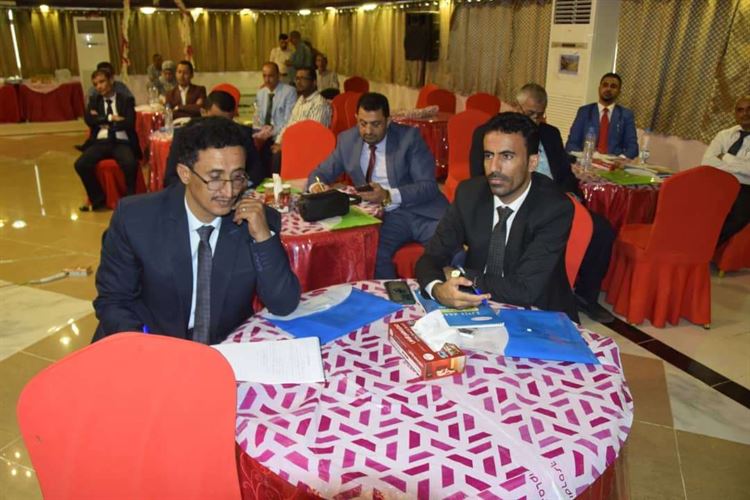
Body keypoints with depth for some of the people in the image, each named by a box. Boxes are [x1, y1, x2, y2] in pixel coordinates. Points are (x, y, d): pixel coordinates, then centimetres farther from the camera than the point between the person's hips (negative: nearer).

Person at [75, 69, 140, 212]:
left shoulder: (126, 100, 9)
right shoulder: (94, 100, 19)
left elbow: (129, 124, -5)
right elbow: (89, 120, 1)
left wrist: (103, 122, -3)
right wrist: (111, 118, -7)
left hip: (122, 142, -3)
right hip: (101, 142, 3)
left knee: (130, 164, -35)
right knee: (80, 164, -23)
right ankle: (98, 198, -3)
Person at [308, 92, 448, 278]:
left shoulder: (409, 137, -1)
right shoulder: (347, 140, 9)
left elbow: (429, 186, -6)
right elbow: (320, 172, 18)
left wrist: (388, 196, -22)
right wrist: (316, 185, -8)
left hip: (422, 211, -1)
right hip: (386, 217, 2)